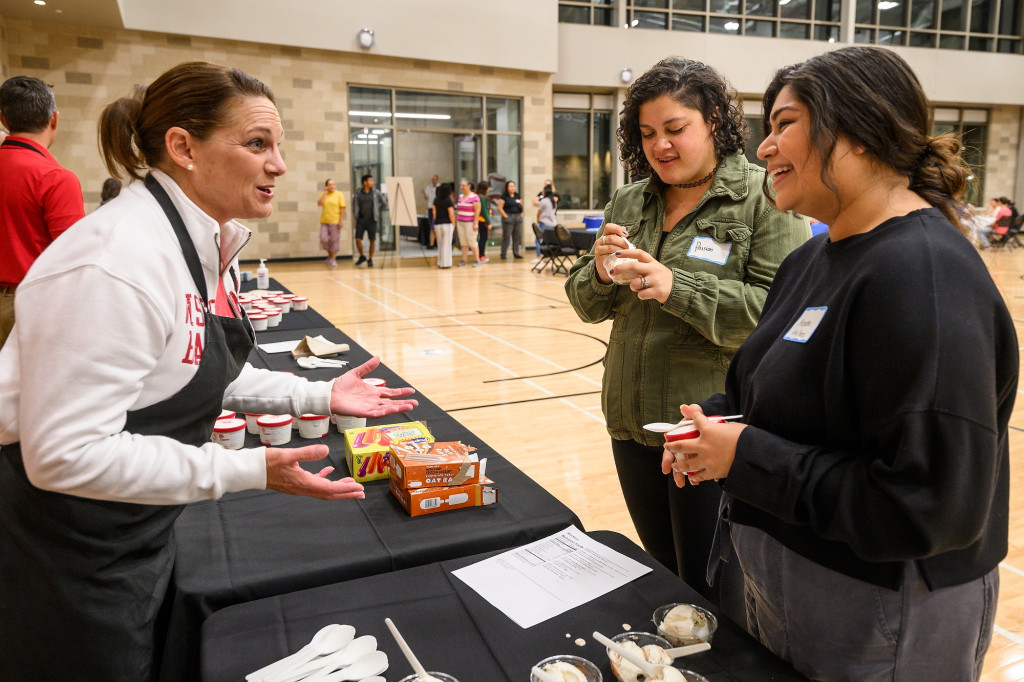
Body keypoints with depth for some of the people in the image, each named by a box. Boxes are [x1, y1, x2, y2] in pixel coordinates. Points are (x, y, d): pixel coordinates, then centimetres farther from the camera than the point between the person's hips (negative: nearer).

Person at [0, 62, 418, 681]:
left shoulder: (211, 242, 1)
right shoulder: (118, 261, -30)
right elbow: (66, 453, -31)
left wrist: (318, 397, 3)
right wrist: (250, 471, -30)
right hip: (61, 556, -8)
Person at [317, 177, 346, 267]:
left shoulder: (339, 194, -1)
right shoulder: (323, 194, 9)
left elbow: (342, 208, -5)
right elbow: (319, 203, -5)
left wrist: (341, 220, -12)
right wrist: (325, 193, -7)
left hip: (335, 221, -3)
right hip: (324, 221, 3)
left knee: (334, 240, 0)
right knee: (324, 239, -1)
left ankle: (333, 259, 11)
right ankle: (330, 254, 23)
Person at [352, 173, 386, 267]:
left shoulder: (376, 192, 0)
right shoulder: (358, 193, 2)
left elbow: (384, 204, 10)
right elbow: (354, 206, 10)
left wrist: (378, 212, 9)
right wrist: (355, 219, 6)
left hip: (372, 220, -1)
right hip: (361, 219, 1)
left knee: (372, 240, 0)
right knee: (358, 239, -6)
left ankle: (370, 259, 12)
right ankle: (362, 256, 16)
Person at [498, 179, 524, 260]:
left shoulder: (518, 196, 12)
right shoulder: (504, 196, -4)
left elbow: (521, 206, 18)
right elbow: (500, 208, -8)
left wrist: (521, 215, 6)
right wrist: (505, 216, -12)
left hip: (518, 217, 6)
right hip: (508, 217, -6)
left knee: (517, 236, 7)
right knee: (506, 236, -5)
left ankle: (516, 253, 15)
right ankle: (503, 254, 0)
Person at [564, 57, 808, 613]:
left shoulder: (764, 198, -7)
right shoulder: (628, 202, 10)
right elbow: (587, 305, 11)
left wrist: (677, 287, -26)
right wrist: (601, 273, -11)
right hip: (633, 427, 6)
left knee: (713, 598, 7)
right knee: (664, 580, 21)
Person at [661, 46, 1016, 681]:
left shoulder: (923, 272, -26)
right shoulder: (812, 259, 4)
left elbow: (933, 505, -30)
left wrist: (747, 459, -25)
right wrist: (715, 418, -6)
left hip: (878, 625, -8)